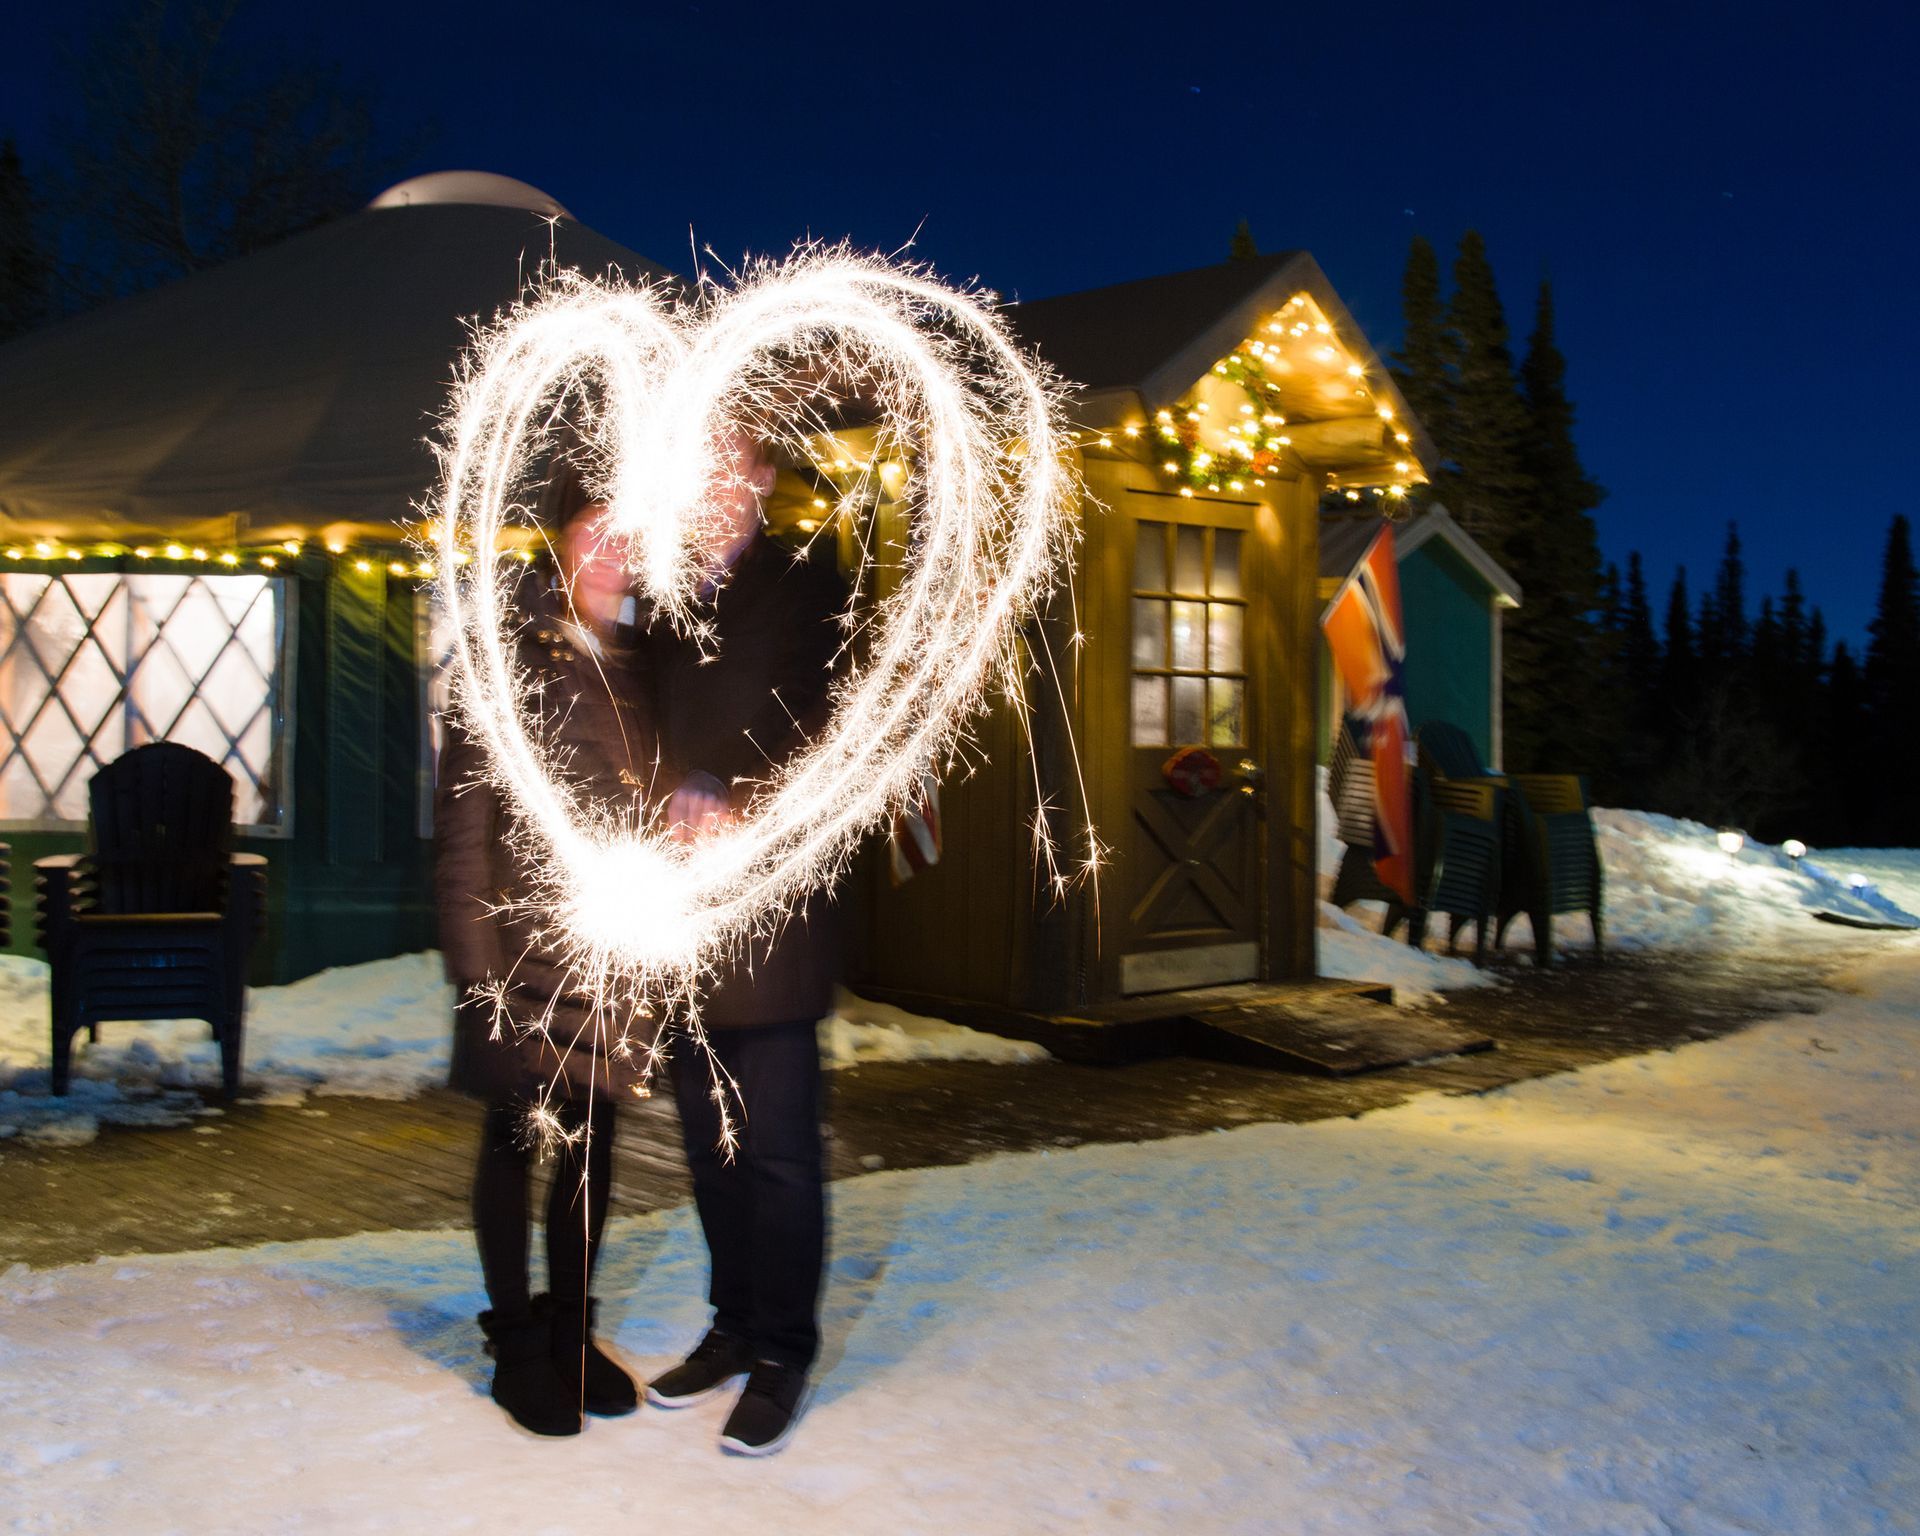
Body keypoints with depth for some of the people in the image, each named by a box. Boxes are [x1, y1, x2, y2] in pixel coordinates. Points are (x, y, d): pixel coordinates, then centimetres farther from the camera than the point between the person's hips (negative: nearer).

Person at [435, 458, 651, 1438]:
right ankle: (517, 1345, 23)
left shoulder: (637, 669, 10)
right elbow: (461, 825, -7)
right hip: (525, 946, -4)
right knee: (514, 1141, 7)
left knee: (593, 1142, 13)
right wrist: (477, 966, -12)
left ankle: (572, 1330, 29)